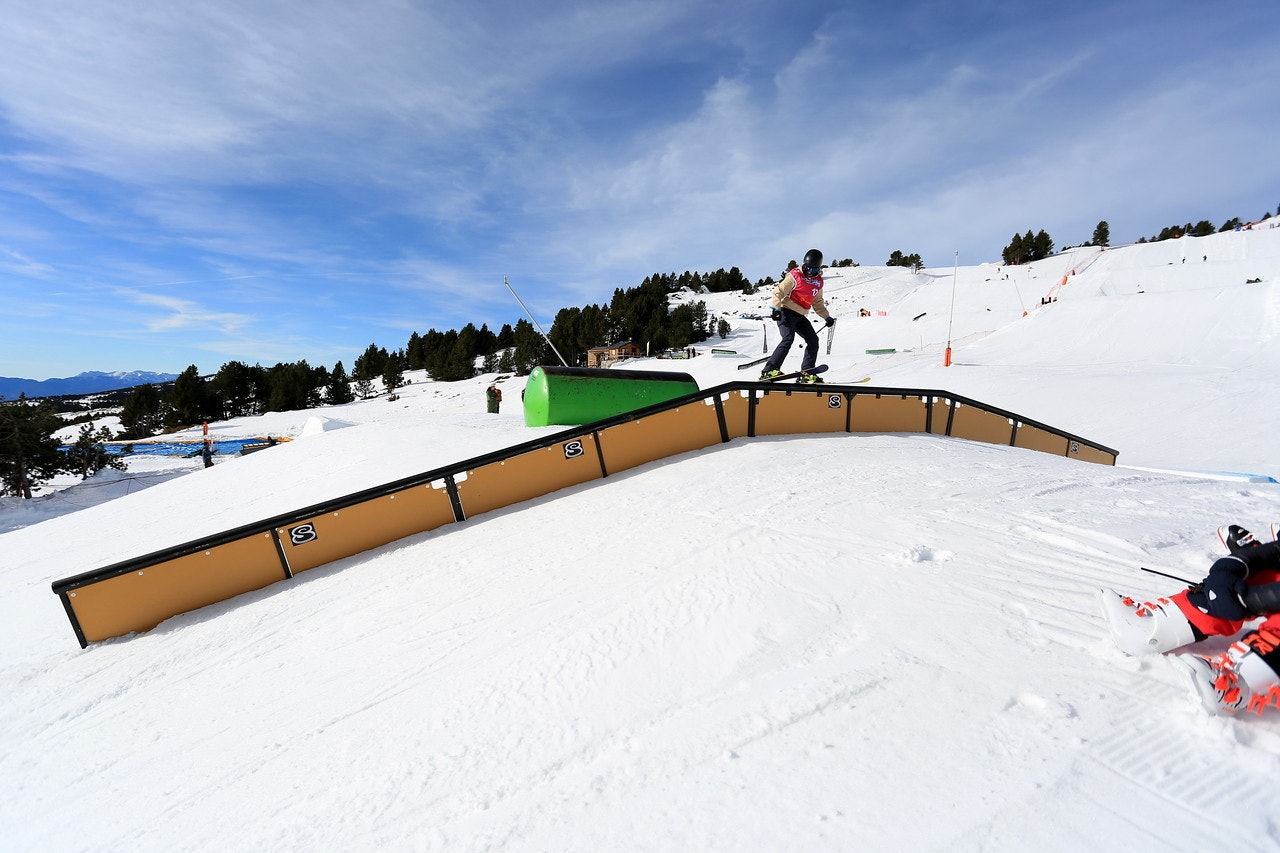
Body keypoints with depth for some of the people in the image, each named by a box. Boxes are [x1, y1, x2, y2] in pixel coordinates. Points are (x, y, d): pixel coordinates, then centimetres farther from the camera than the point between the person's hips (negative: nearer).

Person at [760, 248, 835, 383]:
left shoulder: (818, 282, 13)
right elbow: (779, 292, -11)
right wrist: (775, 308, -26)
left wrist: (827, 317, 17)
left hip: (800, 316, 7)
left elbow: (817, 302, 24)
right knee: (788, 339, -25)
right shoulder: (794, 276, -7)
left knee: (813, 340, 1)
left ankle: (807, 373, 6)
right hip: (786, 312, -7)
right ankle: (770, 370, -27)